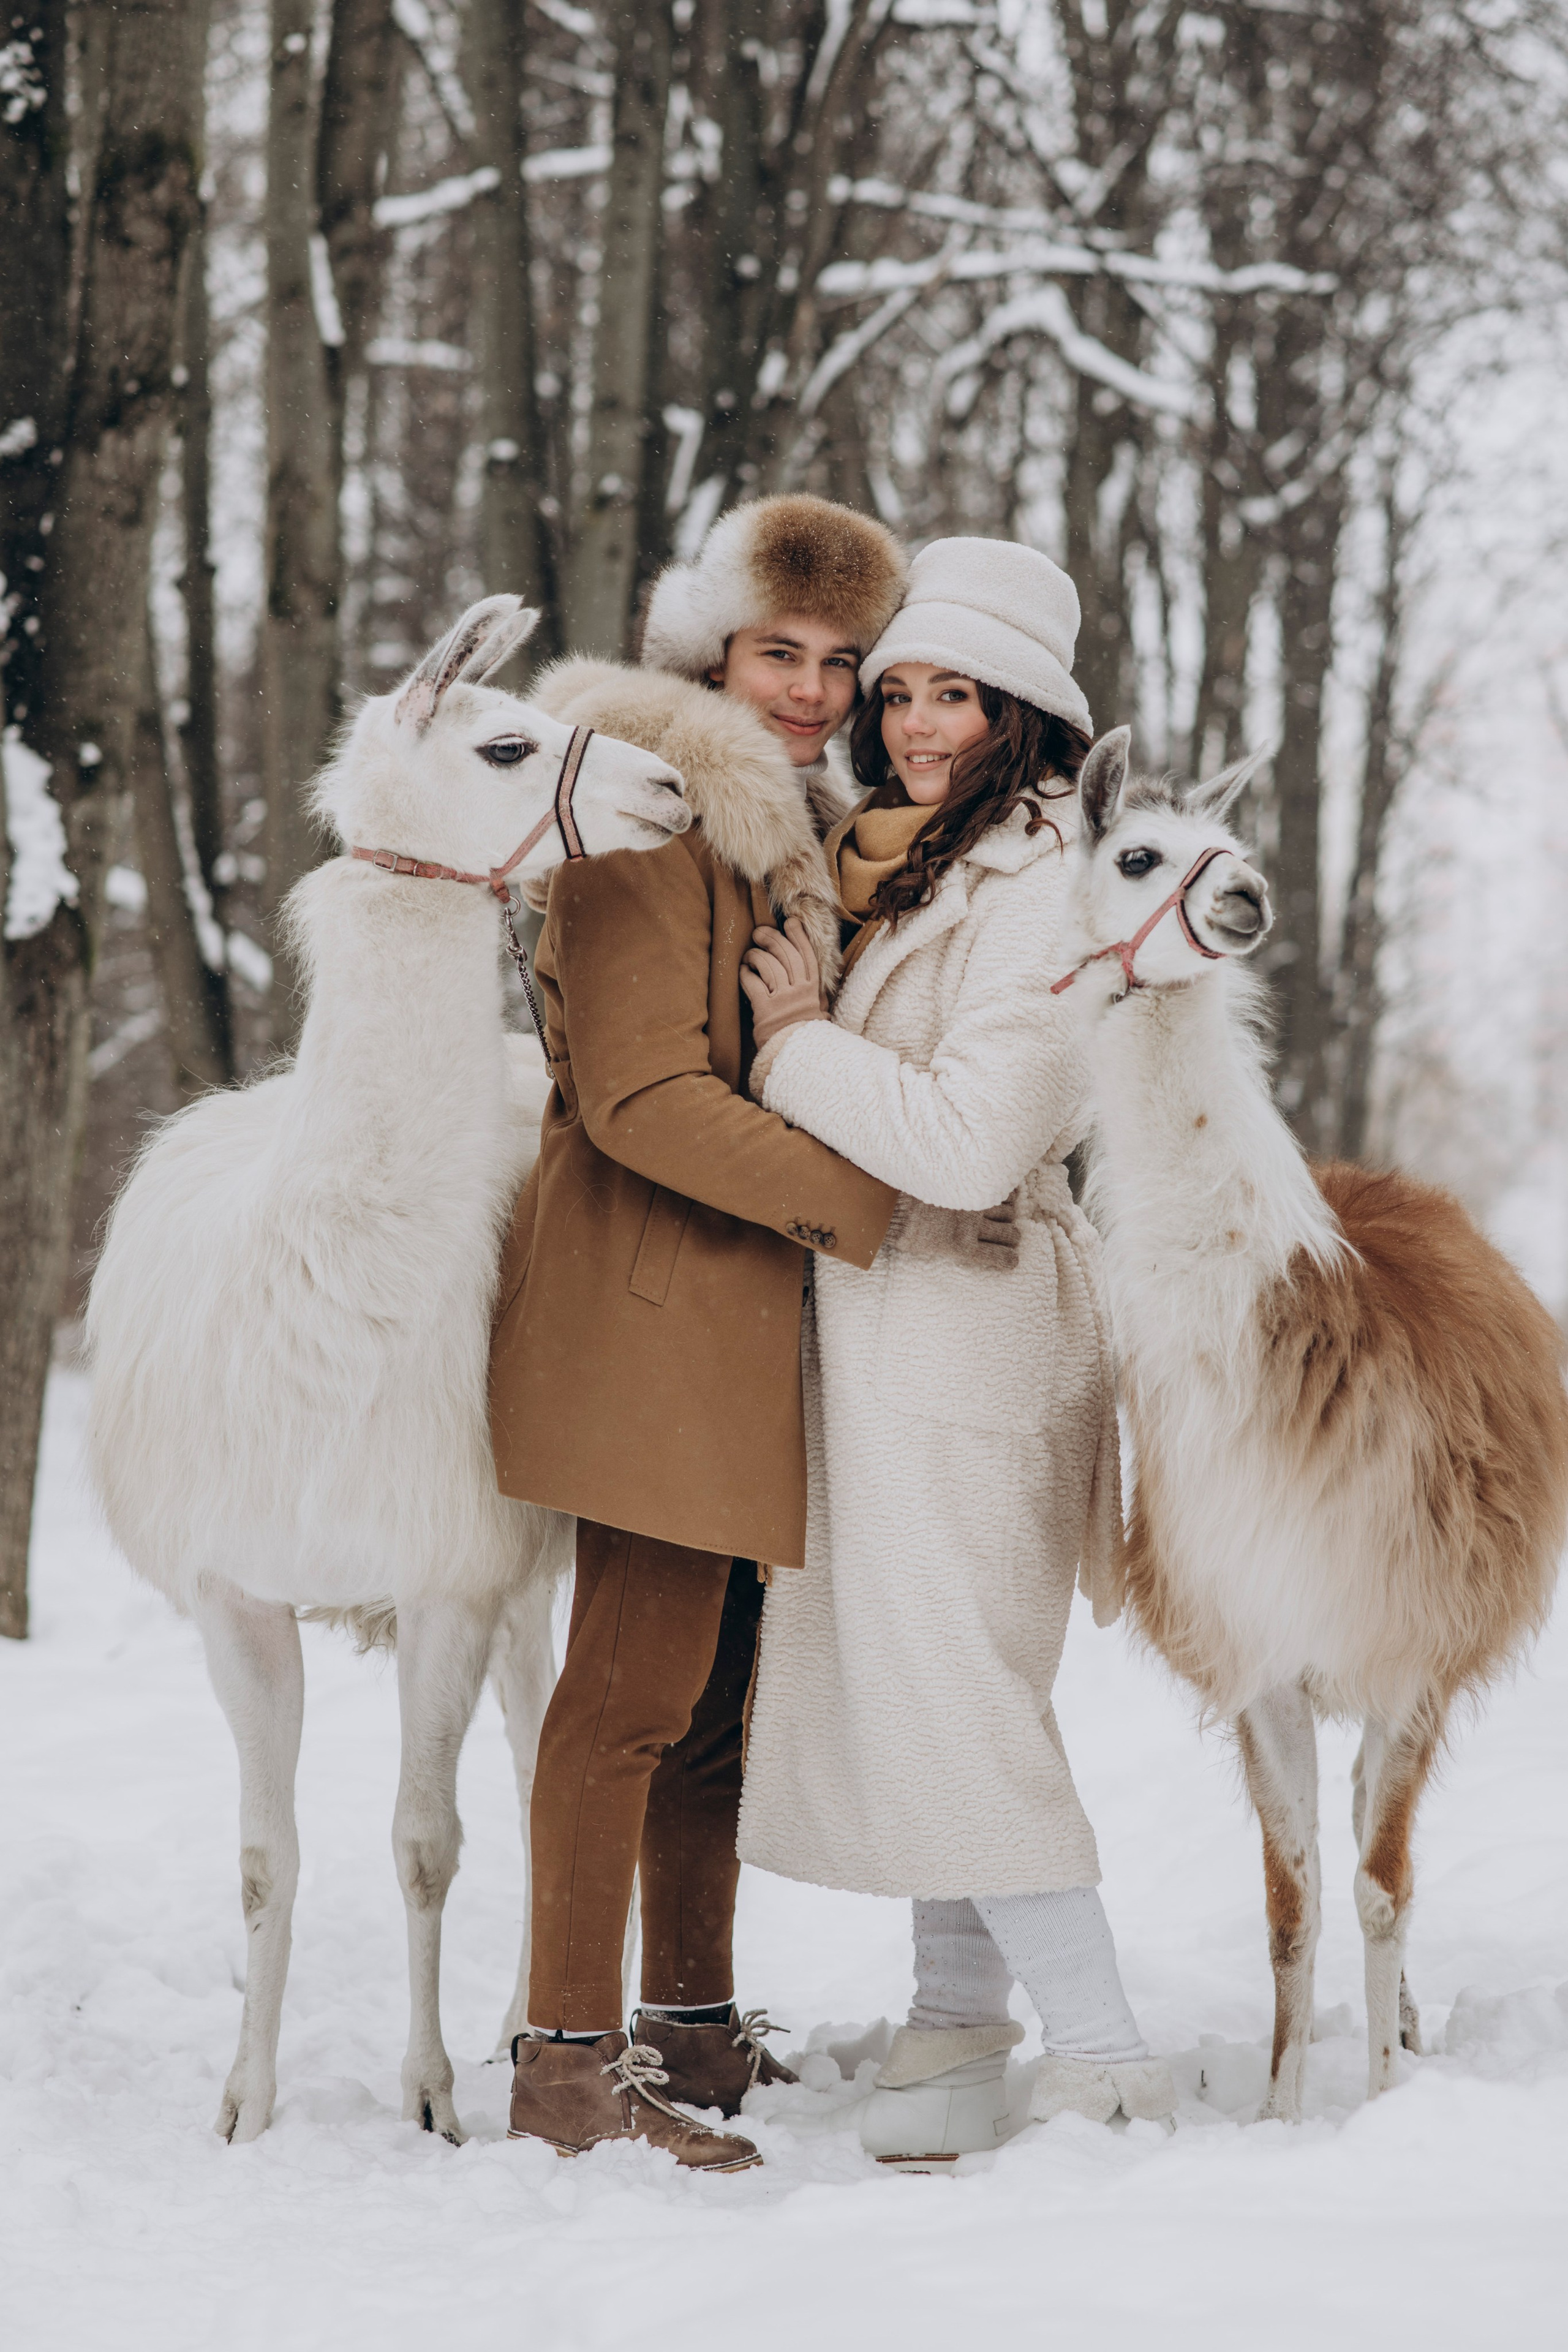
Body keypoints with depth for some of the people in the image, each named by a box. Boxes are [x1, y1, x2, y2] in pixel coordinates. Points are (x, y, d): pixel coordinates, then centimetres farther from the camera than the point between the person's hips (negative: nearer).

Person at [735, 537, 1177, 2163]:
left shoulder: (1042, 890, -16)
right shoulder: (884, 862, 14)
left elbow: (971, 1143, -23)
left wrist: (797, 1039, -12)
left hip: (964, 1320, -9)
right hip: (863, 1313, 9)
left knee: (948, 1693, -10)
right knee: (893, 1681, 13)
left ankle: (1106, 2062, -6)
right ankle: (957, 2024, 23)